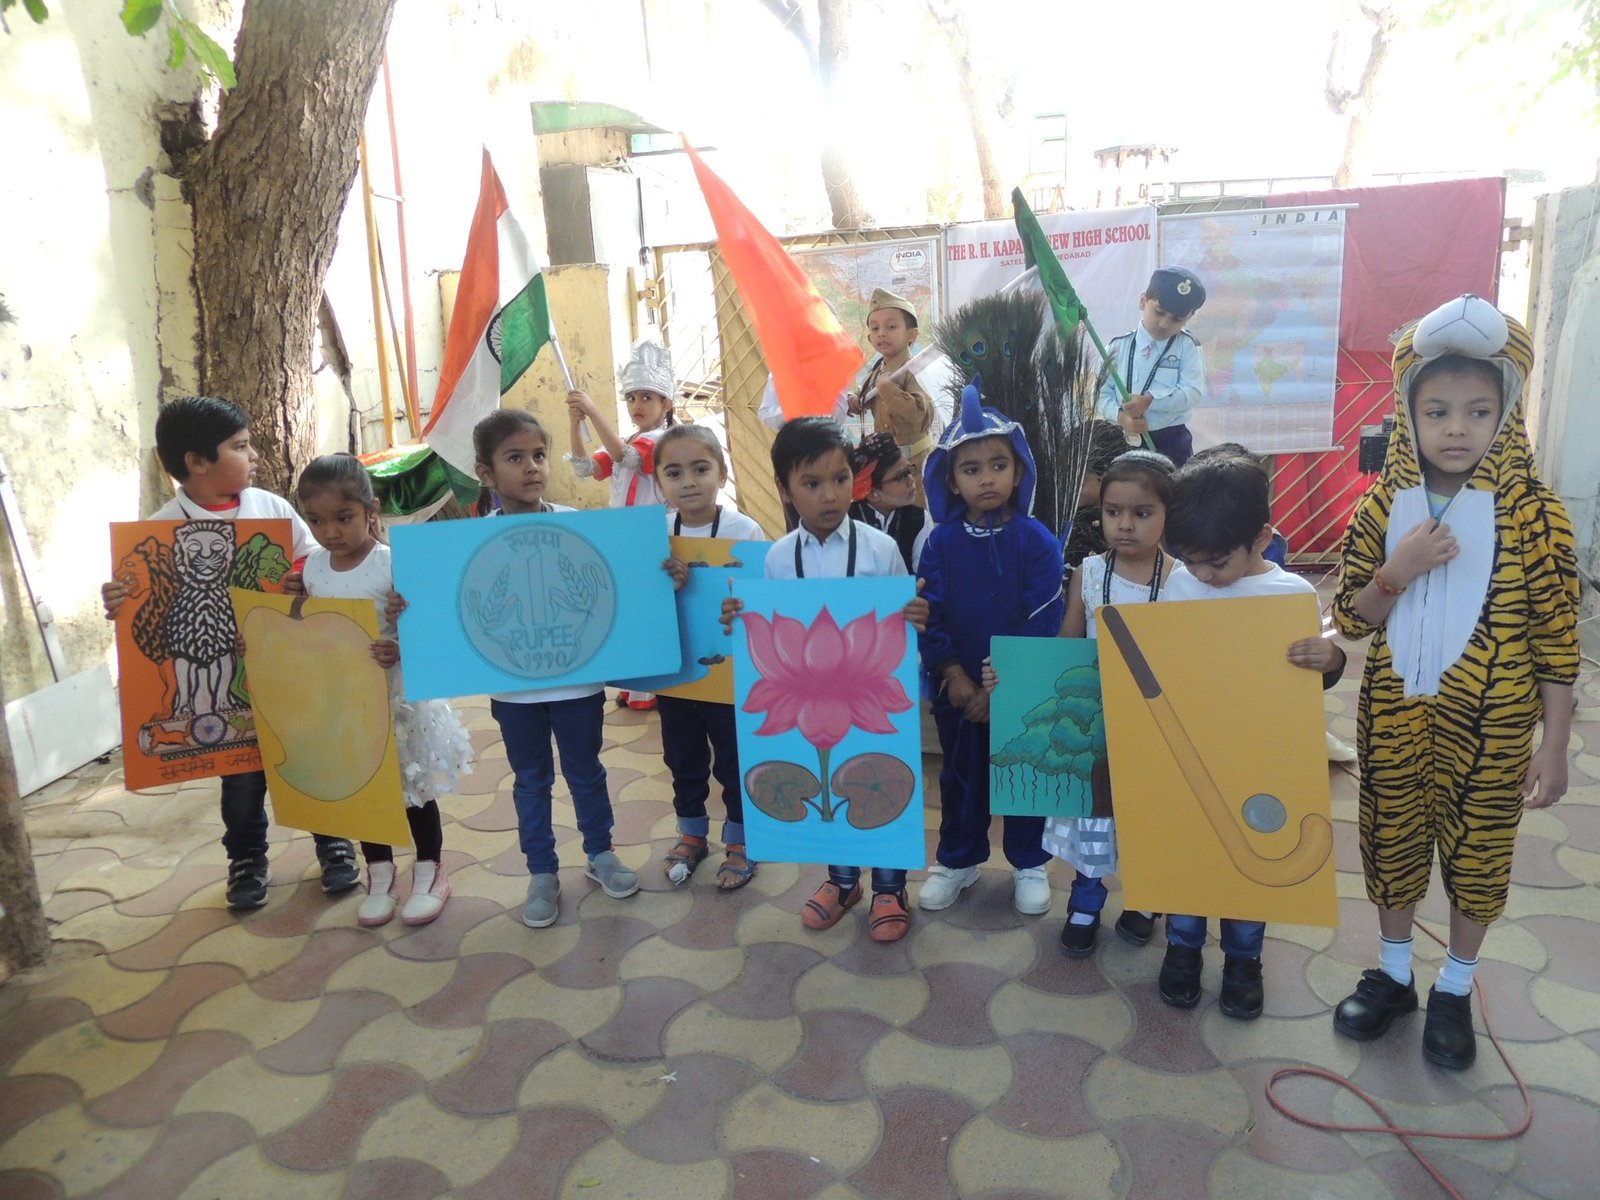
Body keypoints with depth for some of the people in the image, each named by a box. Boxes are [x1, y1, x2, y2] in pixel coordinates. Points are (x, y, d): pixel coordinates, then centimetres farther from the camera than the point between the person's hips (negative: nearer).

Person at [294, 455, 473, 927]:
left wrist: (399, 650, -36)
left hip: (397, 693, -5)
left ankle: (430, 873, 27)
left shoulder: (392, 565, -17)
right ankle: (379, 875, 33)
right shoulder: (312, 568, 0)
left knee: (414, 785, 8)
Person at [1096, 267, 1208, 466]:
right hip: (1123, 441, 2)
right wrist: (1121, 416, -21)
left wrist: (1150, 400, -26)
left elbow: (1193, 392, -13)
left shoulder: (1188, 347, -1)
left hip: (1171, 442, -2)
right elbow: (1103, 392, -1)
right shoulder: (1119, 346, 2)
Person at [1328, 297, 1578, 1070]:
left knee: (1476, 854, 13)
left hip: (1491, 727, -2)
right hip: (1394, 717, 2)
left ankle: (1454, 991, 35)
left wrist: (1553, 747, -7)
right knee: (1392, 844, 16)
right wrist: (1397, 573, -19)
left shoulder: (1534, 514, -11)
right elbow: (1349, 620, -1)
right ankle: (1392, 975, 37)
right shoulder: (1383, 506, -5)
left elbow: (1556, 643, -7)